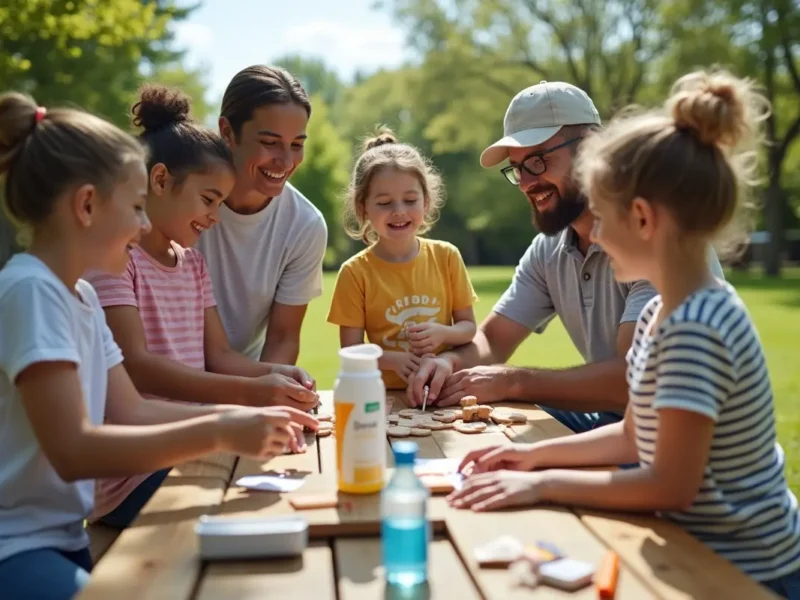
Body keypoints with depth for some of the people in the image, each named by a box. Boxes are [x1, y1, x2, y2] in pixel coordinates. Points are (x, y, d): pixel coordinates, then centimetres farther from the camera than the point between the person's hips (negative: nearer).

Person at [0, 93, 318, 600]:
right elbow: (73, 450, -26)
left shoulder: (83, 296, 8)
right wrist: (219, 433, -27)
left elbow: (131, 411, 10)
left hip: (66, 538, 8)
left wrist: (245, 416, 1)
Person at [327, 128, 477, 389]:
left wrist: (442, 333, -12)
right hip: (388, 394, 0)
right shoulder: (355, 272, -4)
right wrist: (394, 360, -20)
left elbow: (469, 327, 8)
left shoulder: (447, 256, 1)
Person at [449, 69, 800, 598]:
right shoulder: (661, 311, 2)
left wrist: (544, 484, -20)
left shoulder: (695, 328, -27)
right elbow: (634, 437, 10)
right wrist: (537, 453, 2)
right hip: (701, 547, 7)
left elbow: (670, 486, -26)